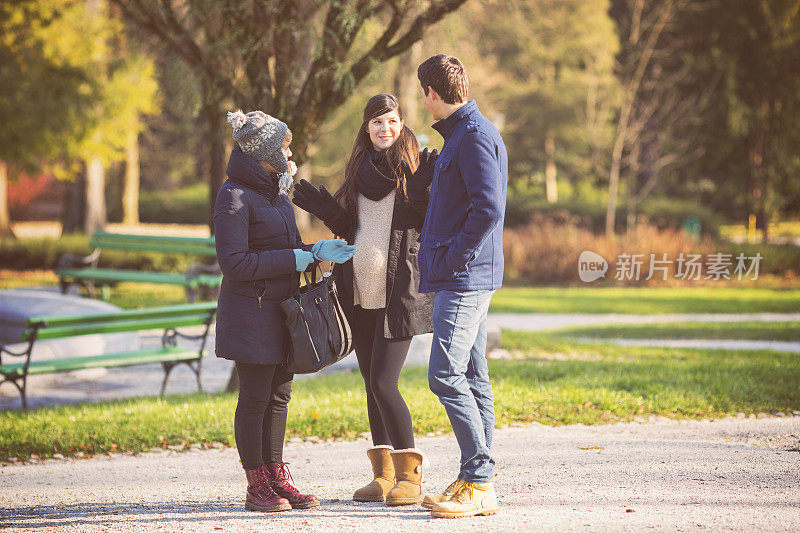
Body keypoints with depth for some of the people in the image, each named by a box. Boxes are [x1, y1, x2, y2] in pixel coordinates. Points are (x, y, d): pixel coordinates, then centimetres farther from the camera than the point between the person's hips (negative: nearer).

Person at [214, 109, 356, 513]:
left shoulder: (276, 192, 15)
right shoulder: (235, 195, -13)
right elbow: (234, 262, -19)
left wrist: (318, 251, -1)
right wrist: (297, 258, -19)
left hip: (283, 310, 8)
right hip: (252, 313, -8)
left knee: (279, 394, 11)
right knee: (255, 399, -1)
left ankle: (277, 479, 18)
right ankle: (256, 487, 6)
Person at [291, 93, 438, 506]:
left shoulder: (416, 168, -3)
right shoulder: (360, 169, 14)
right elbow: (351, 231, 16)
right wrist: (325, 210, 2)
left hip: (398, 293, -6)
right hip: (361, 293, 6)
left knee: (383, 383, -13)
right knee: (373, 384, 9)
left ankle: (410, 476, -4)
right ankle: (383, 474, 16)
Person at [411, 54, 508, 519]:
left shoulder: (476, 136, -13)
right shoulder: (462, 134, 19)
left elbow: (488, 208, -22)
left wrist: (453, 258, -17)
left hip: (465, 275, -10)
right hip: (466, 276, 10)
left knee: (446, 374, -13)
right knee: (472, 377, 10)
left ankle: (479, 482, -12)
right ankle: (476, 481, 13)